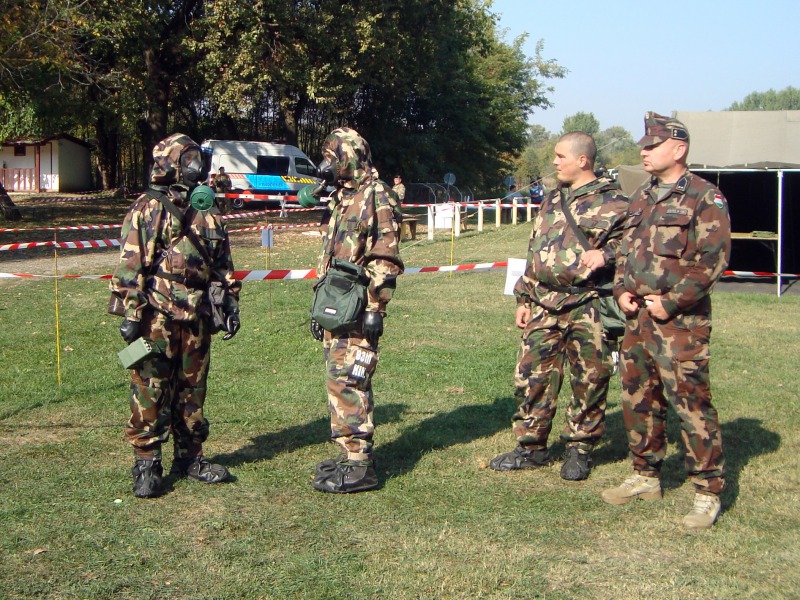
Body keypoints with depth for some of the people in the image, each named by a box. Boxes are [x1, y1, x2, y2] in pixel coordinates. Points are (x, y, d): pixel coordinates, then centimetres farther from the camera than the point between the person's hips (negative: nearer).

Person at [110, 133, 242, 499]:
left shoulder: (207, 211, 15)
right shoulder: (147, 209, -4)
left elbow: (222, 264, 20)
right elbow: (130, 266, -9)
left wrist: (230, 302, 14)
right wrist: (131, 312, -14)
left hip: (196, 318, 6)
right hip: (157, 317, -6)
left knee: (192, 391, 12)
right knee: (150, 394, -2)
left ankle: (189, 457, 23)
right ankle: (146, 465, 7)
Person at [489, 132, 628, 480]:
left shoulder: (611, 202, -3)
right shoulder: (552, 201, 18)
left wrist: (605, 253, -28)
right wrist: (524, 299, 19)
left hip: (586, 307, -6)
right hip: (544, 306, 6)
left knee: (589, 381, 2)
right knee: (532, 376, 6)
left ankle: (579, 450, 15)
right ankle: (532, 447, 18)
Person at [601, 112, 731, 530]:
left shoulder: (705, 198, -7)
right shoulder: (642, 198, 16)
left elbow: (712, 259, -13)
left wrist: (672, 301, -15)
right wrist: (622, 290, 6)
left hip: (680, 320, -8)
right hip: (637, 318, 8)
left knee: (691, 403, -7)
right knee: (638, 399, 13)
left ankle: (708, 491, 2)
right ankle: (645, 476, 27)